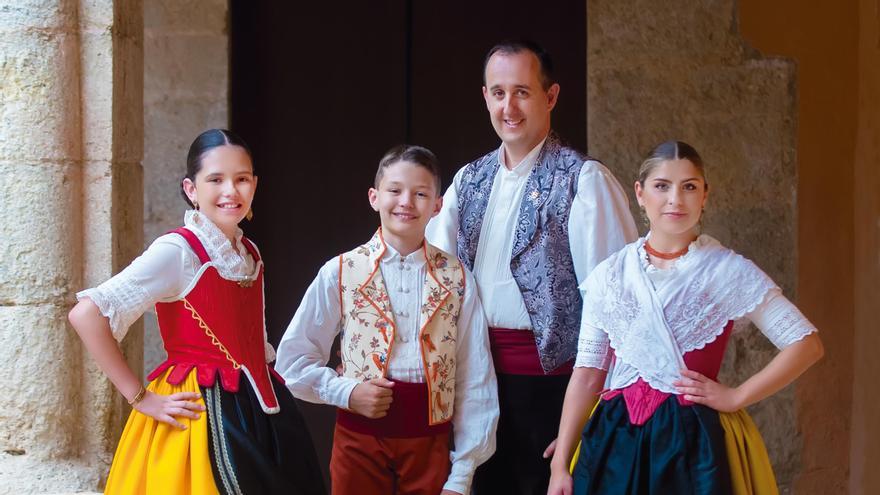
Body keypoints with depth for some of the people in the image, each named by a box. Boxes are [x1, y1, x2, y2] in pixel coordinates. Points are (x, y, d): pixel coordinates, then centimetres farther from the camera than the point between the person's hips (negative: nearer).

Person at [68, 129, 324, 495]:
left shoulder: (249, 254, 9)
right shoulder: (177, 250, -13)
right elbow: (86, 314, -20)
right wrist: (140, 399, -17)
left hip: (256, 415, 7)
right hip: (199, 412, -7)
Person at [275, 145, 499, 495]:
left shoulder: (457, 280, 2)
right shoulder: (340, 273, 0)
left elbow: (474, 382, 2)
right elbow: (294, 358, 5)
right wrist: (346, 392, -11)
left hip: (430, 442, 1)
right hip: (360, 438, 0)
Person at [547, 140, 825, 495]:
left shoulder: (729, 272, -3)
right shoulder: (609, 275, 4)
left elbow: (806, 344, -2)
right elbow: (588, 372, 4)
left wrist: (736, 398, -7)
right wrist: (560, 464, -1)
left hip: (698, 442, -2)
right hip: (618, 441, 2)